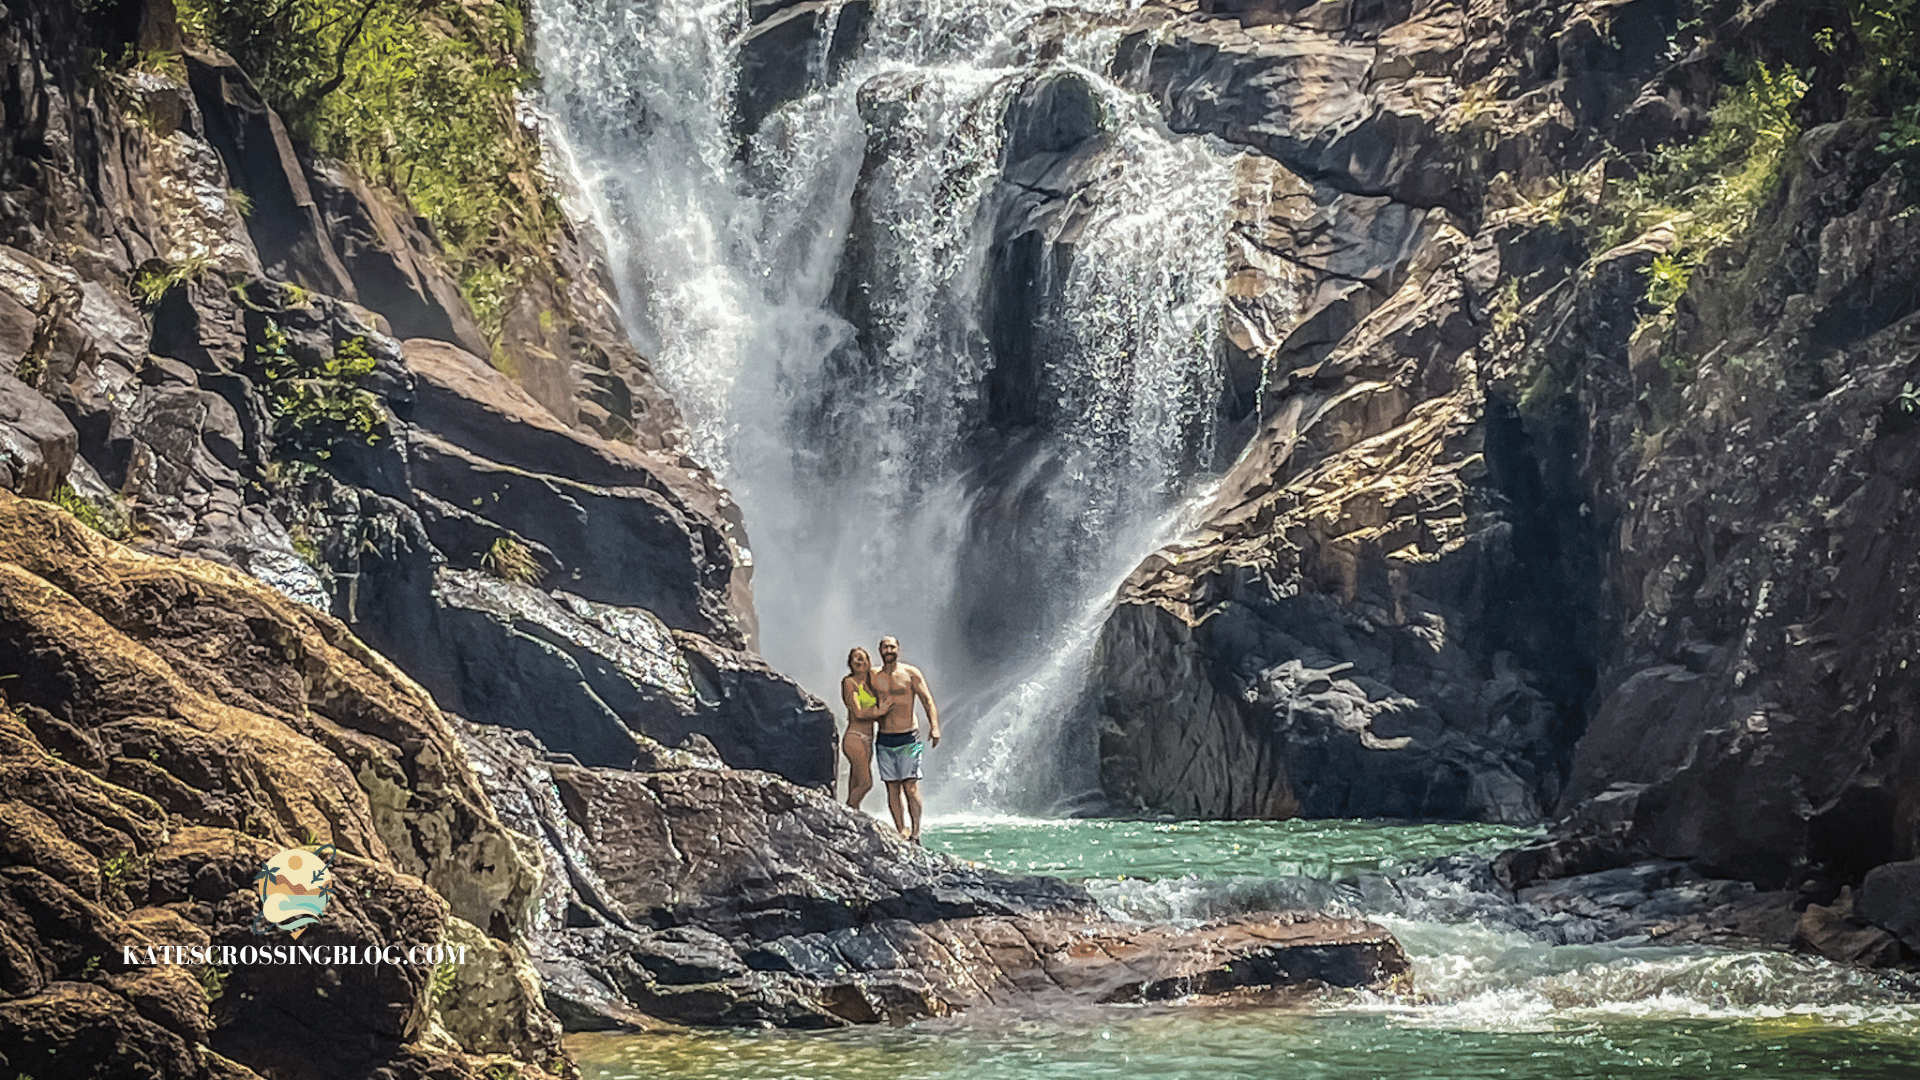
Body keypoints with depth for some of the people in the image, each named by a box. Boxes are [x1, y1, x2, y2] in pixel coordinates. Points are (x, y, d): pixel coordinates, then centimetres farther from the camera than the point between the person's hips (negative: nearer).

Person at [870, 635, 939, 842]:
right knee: (892, 787, 0)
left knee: (911, 786, -9)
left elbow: (928, 701, -4)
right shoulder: (874, 677, 8)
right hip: (884, 740, 3)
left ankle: (916, 832, -6)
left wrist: (934, 727, -16)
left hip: (908, 738, -3)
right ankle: (901, 831, 3)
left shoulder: (910, 673, 0)